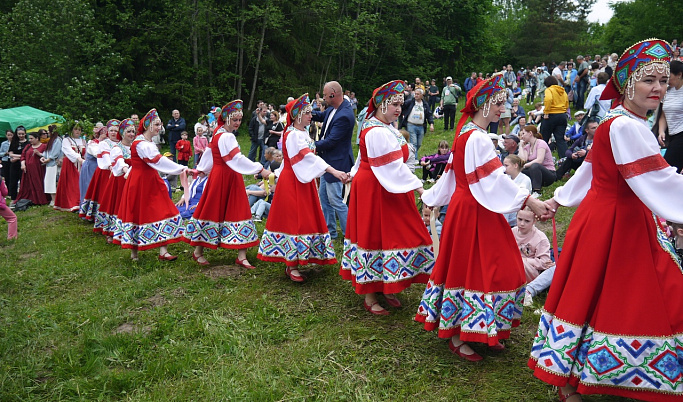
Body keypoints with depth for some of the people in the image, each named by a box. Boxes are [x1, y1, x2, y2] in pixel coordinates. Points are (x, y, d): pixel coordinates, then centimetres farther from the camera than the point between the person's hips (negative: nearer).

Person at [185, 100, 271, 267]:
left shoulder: (219, 133, 11)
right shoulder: (227, 137, -18)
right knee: (213, 211, 2)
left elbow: (209, 152, 21)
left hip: (230, 178, 9)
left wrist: (202, 169, 33)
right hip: (223, 177, -9)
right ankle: (198, 252, 18)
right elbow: (237, 158, -28)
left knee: (238, 211, 4)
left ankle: (241, 256, 4)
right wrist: (260, 169, -32)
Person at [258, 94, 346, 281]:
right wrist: (333, 171, -35)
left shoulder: (303, 132, 12)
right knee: (294, 220, -6)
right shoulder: (293, 135, -17)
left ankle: (293, 261, 21)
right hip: (292, 182, -9)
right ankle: (292, 267, 2)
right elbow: (308, 157, -28)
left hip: (304, 181, 9)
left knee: (304, 219, 11)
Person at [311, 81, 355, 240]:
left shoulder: (344, 116, -26)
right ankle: (329, 231, 28)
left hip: (336, 162, -10)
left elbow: (330, 141, -25)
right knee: (324, 195, 16)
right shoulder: (333, 109, 5)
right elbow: (321, 116, 25)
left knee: (335, 199, -5)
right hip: (328, 161, 10)